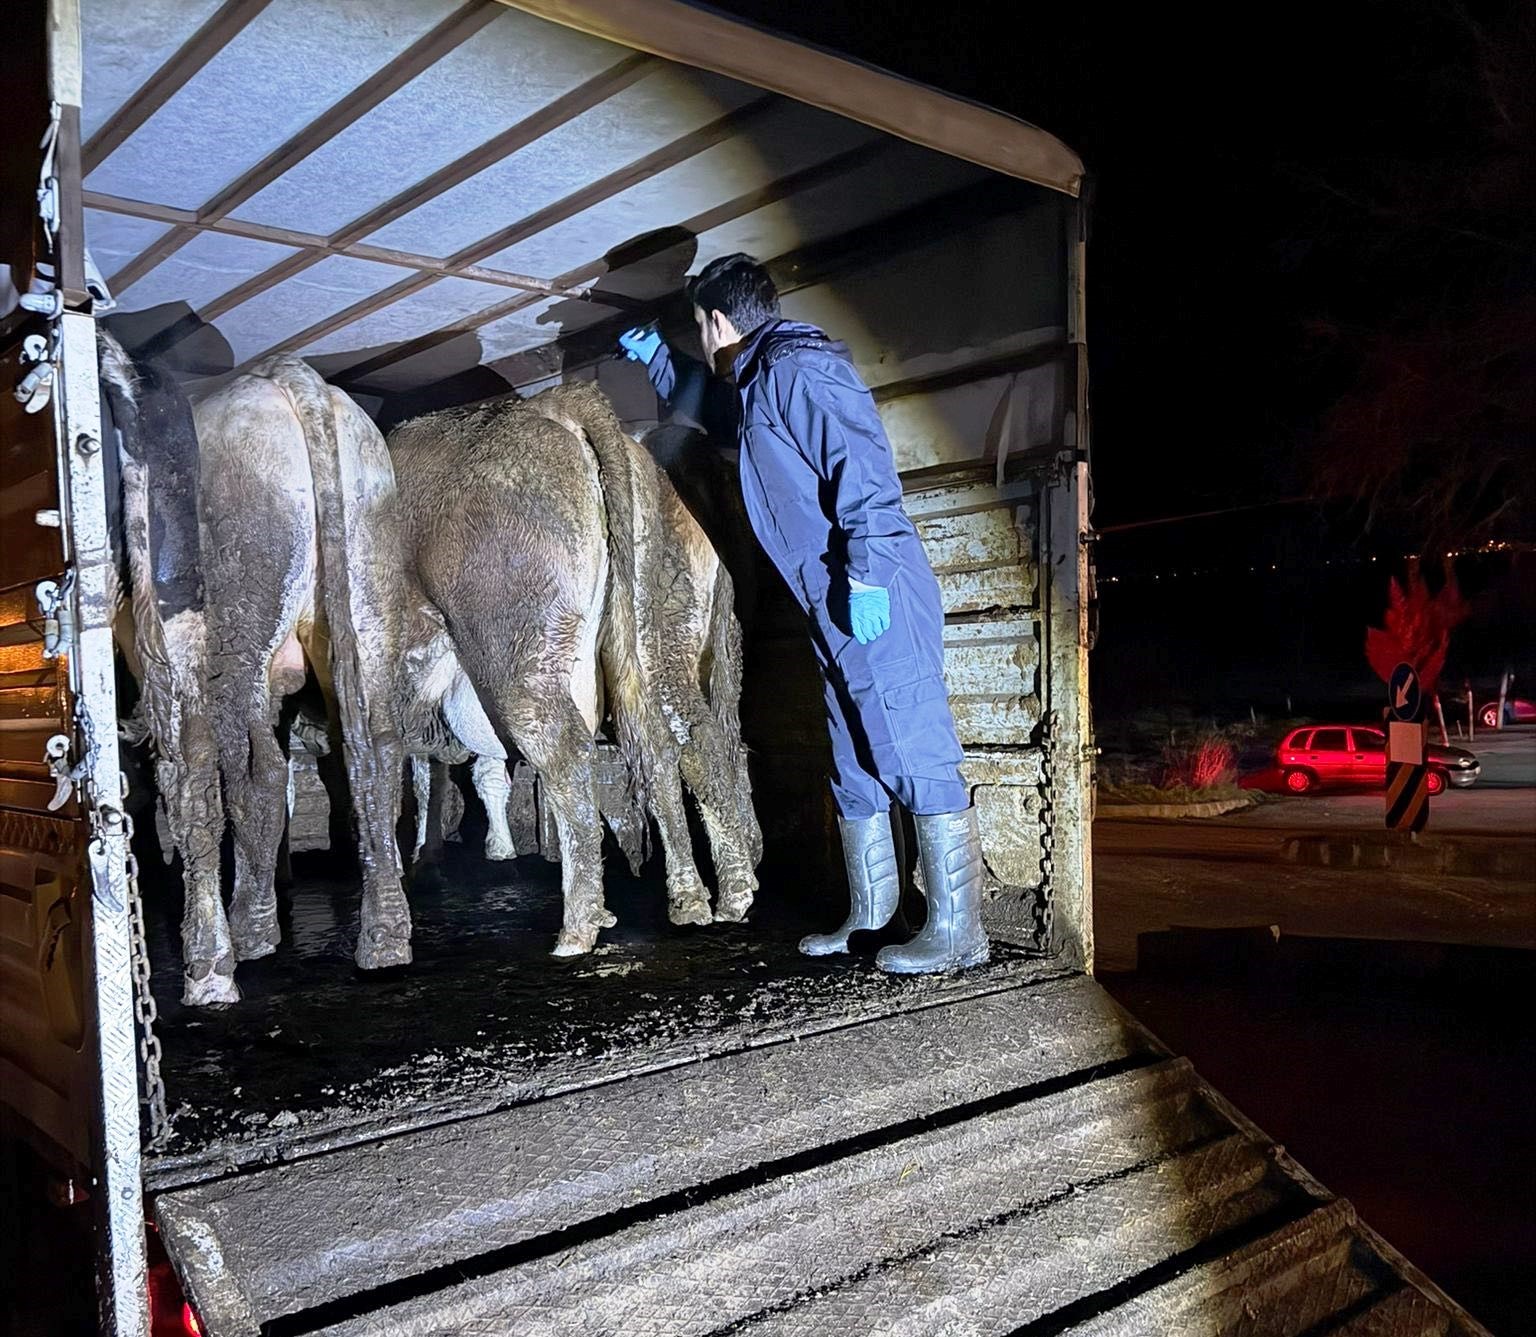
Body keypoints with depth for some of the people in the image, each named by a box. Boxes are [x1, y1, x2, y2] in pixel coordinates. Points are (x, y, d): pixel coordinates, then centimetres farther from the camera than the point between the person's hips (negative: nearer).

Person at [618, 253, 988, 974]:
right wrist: (655, 358, 50)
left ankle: (956, 932, -4)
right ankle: (869, 913, 24)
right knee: (854, 760, 14)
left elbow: (863, 466, -20)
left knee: (914, 753, -9)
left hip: (874, 602, -11)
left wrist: (866, 575, -26)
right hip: (834, 606, 11)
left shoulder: (798, 369, -8)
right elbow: (713, 405, 48)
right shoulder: (758, 384, 23)